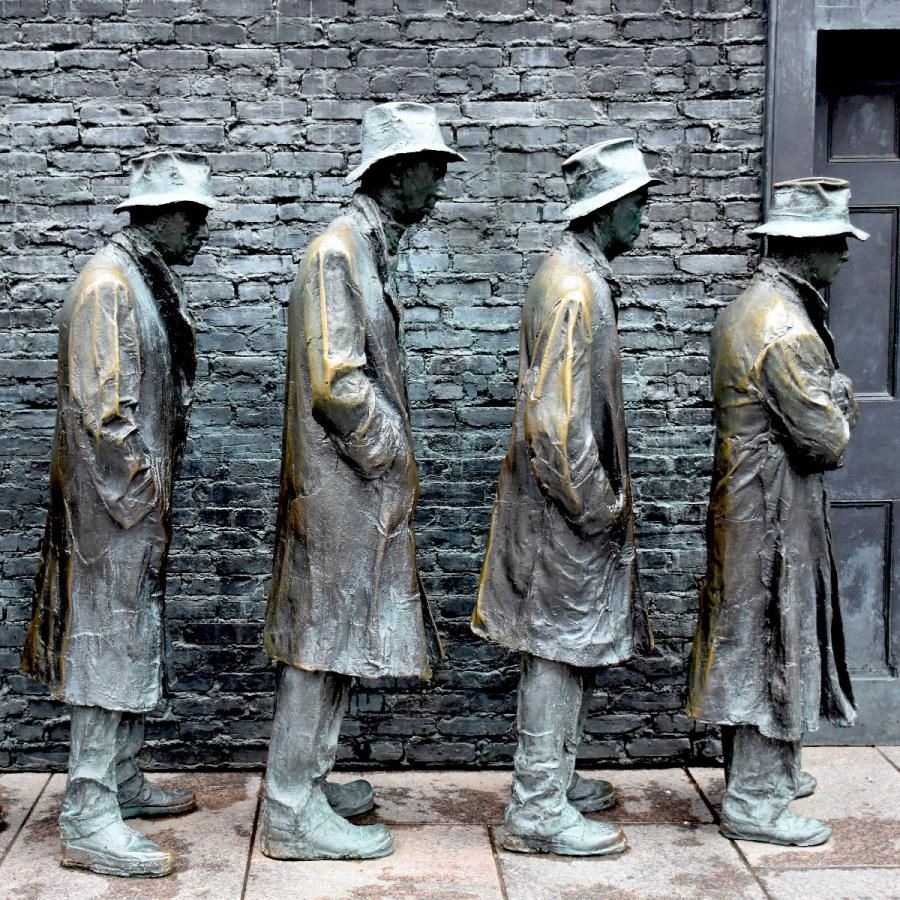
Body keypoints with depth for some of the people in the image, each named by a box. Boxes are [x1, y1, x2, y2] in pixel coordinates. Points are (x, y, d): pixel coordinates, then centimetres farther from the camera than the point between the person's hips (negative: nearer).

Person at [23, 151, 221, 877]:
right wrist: (140, 492, -16)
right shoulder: (108, 284, -17)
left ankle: (120, 780, 31)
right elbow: (101, 407, -22)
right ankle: (89, 822, 2)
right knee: (107, 648, -5)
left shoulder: (149, 281, 13)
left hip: (143, 502, 10)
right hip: (114, 508, -10)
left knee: (137, 646, 17)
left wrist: (157, 491, 14)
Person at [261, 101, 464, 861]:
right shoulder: (338, 253, -16)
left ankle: (307, 782, 28)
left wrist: (395, 464, 13)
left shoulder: (375, 251, 14)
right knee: (321, 640, -3)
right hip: (343, 486, -10)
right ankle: (293, 817, 7)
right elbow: (336, 384, -22)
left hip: (365, 484, 10)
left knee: (338, 639, 16)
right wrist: (392, 459, -12)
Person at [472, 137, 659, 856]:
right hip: (566, 508, -10)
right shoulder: (574, 287, -19)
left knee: (577, 648, 18)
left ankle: (554, 778, 31)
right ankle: (539, 811, 7)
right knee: (561, 648, -3)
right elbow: (553, 418, -25)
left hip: (580, 502, 10)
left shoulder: (586, 275, 13)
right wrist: (595, 505, -18)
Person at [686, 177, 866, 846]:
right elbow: (828, 440, -20)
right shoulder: (789, 327, -22)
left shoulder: (746, 307, 10)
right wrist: (839, 394, -2)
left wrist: (831, 400, 2)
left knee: (756, 641, 19)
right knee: (772, 645, -1)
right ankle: (754, 804, 10)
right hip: (775, 514, -10)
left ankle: (765, 771, 34)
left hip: (744, 504, 10)